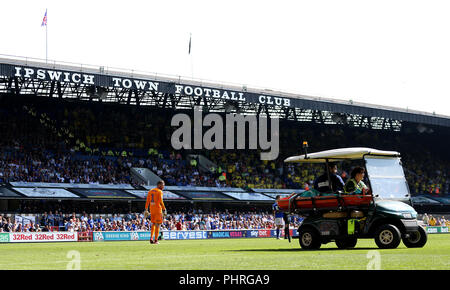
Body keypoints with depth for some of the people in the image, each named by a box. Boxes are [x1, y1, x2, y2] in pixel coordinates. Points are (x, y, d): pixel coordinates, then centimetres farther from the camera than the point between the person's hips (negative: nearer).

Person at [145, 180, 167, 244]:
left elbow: (147, 201, 10)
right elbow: (161, 202, -16)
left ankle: (151, 238, 3)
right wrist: (164, 210, -13)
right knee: (157, 225, 0)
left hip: (151, 209, 6)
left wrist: (146, 210, 11)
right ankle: (155, 240, -2)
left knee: (153, 224, 16)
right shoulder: (160, 192, -8)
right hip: (158, 210, -6)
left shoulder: (150, 191, 12)